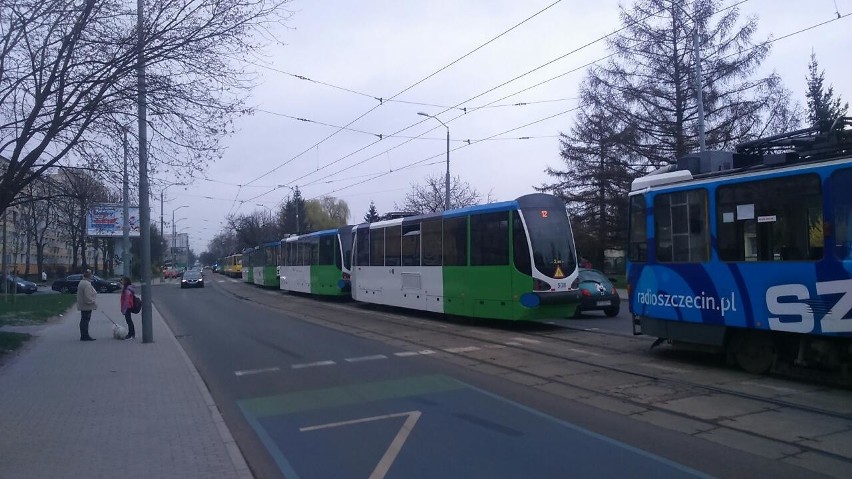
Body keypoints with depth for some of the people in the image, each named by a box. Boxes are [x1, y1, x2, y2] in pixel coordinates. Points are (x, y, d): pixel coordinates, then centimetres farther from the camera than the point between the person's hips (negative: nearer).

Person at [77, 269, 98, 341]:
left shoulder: (81, 282, 15)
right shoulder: (87, 284, -20)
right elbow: (88, 297, -25)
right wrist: (94, 303, -15)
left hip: (82, 306, 10)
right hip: (87, 306, -10)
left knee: (83, 320, 14)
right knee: (85, 320, -5)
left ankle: (84, 336, 20)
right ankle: (85, 336, -2)